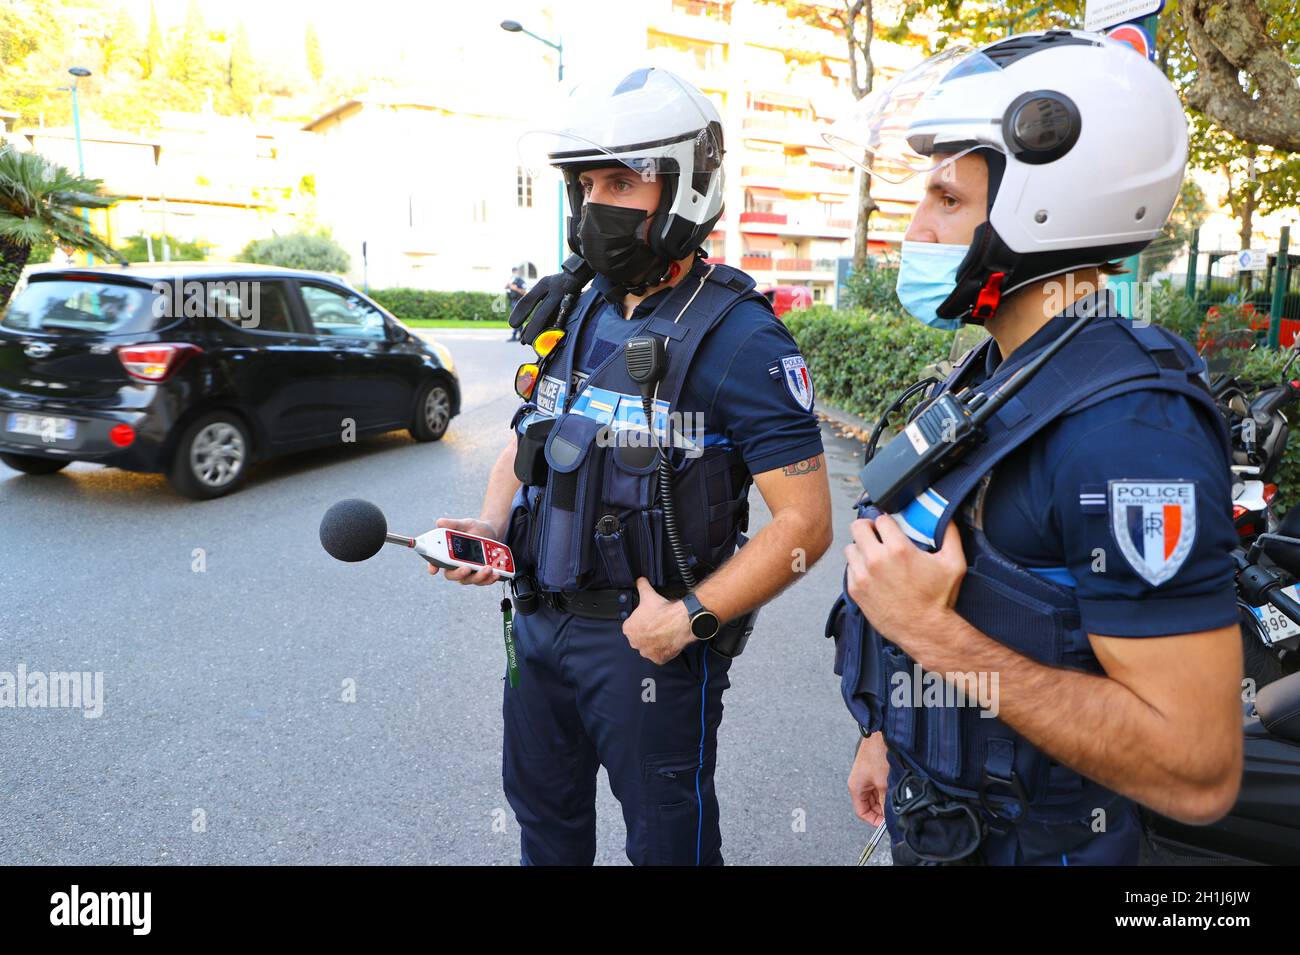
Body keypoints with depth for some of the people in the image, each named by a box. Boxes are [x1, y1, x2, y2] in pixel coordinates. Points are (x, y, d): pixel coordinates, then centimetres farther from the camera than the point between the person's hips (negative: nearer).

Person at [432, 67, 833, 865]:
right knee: (543, 814, 26)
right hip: (539, 621, 7)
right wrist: (493, 526, -3)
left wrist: (691, 618, -22)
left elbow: (806, 521, -19)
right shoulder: (576, 314, 4)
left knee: (668, 840, 16)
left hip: (649, 640, -6)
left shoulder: (740, 340, -18)